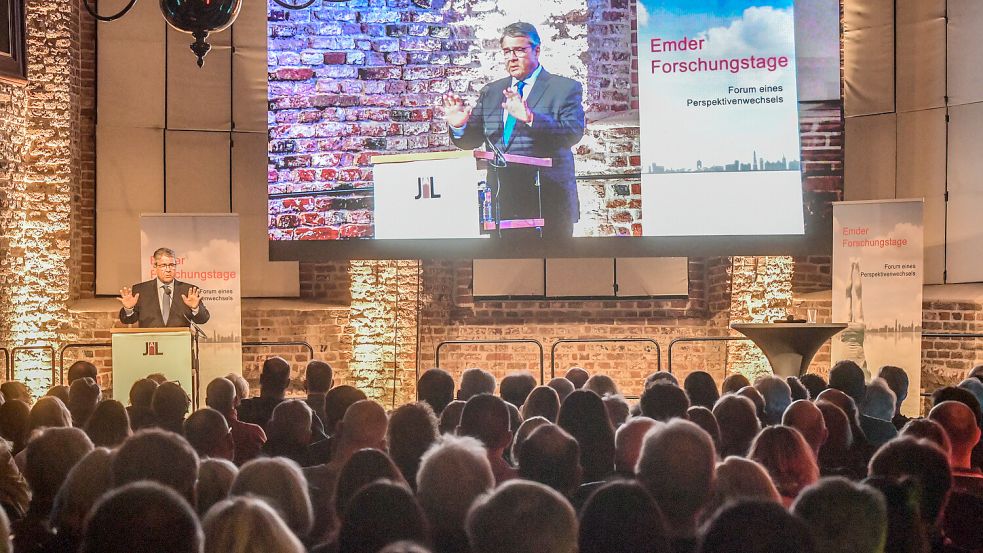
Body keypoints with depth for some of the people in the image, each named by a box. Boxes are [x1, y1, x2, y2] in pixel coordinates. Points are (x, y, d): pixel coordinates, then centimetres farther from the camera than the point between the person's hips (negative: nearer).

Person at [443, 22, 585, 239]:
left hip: (549, 204, -4)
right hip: (501, 205, 4)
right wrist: (458, 126, -8)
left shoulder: (565, 88, 1)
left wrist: (530, 118, -28)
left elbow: (573, 133, -14)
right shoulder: (490, 92, 16)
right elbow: (472, 140, 15)